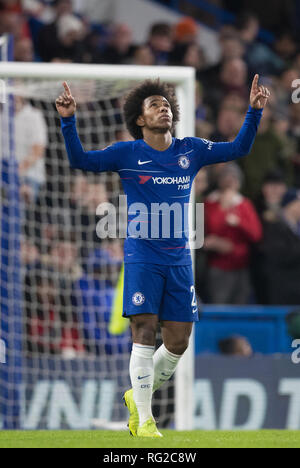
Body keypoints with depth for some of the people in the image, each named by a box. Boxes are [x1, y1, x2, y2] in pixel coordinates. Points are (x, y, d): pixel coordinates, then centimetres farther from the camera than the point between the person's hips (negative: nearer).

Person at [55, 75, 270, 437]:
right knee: (144, 332, -12)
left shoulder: (191, 151, 8)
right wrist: (68, 121, -19)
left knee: (178, 342, 3)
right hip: (142, 257, -4)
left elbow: (238, 149, 11)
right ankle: (143, 419, -5)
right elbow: (81, 160, -6)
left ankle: (138, 396, 26)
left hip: (179, 258, 4)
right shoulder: (127, 153, 0)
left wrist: (254, 111, 0)